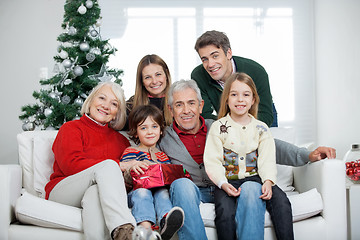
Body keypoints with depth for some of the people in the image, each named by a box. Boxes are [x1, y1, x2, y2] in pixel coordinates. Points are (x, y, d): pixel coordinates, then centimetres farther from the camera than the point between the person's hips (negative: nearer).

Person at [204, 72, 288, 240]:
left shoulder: (261, 129, 11)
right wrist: (223, 184, -18)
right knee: (224, 211, -32)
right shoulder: (218, 127, 4)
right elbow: (212, 162, -2)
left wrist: (268, 181, -17)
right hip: (227, 181, -2)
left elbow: (267, 160, 4)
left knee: (282, 203, -28)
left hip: (254, 179, 2)